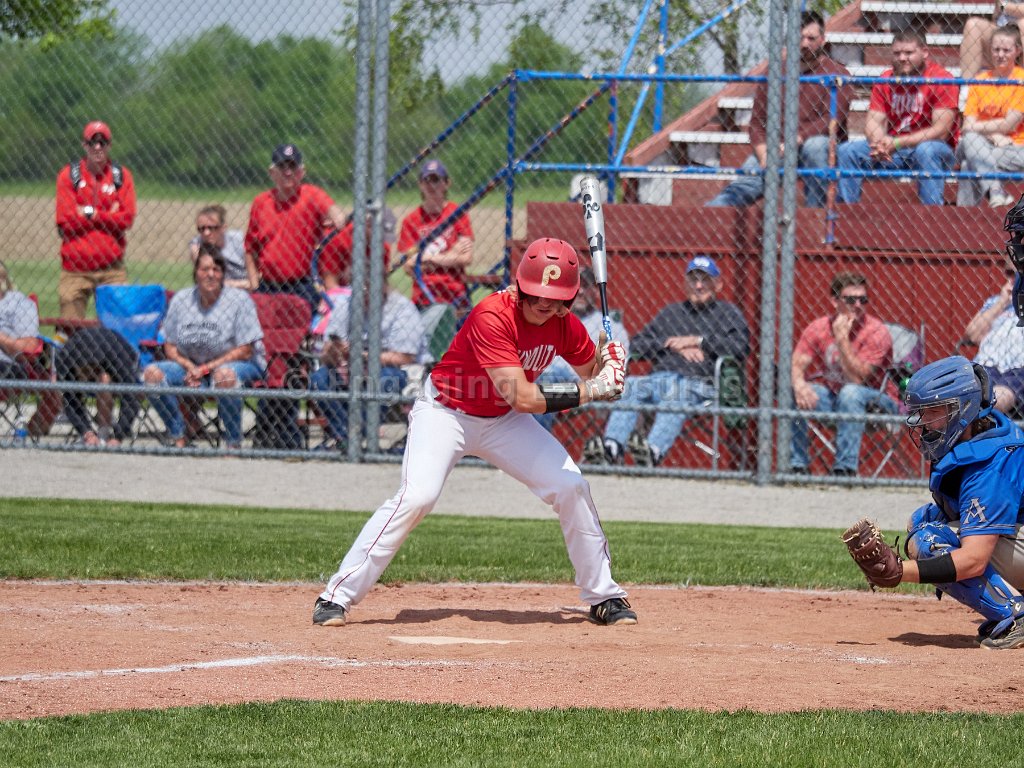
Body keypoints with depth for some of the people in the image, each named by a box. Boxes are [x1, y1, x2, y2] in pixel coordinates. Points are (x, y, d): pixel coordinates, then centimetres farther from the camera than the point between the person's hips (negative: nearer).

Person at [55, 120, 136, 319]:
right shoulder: (68, 175, 3)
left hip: (111, 269, 1)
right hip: (75, 269, -1)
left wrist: (90, 213, -8)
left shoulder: (121, 176, 6)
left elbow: (127, 220, -3)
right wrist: (107, 217, -6)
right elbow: (65, 221, -6)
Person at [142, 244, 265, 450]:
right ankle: (178, 439, -9)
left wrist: (206, 368, -17)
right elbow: (170, 347, 7)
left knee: (224, 375, -41)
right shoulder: (181, 300, 3)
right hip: (191, 365, 5)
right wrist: (188, 366, -14)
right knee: (153, 373, -17)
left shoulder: (239, 300, -10)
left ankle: (234, 443, -28)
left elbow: (245, 351, -13)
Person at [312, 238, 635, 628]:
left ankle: (603, 597, 13)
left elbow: (591, 369, 7)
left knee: (571, 486, -3)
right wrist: (592, 390, -32)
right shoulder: (492, 317, -32)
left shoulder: (563, 323, -11)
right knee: (417, 496, -25)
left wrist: (608, 362, -17)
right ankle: (337, 596, -19)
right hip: (445, 412, -6)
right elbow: (522, 397, -36)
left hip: (503, 421, 6)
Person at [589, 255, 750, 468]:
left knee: (677, 394, -39)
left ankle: (653, 451, -64)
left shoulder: (728, 312, 21)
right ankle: (611, 448, -50)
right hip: (658, 377, 4)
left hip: (699, 383, -4)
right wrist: (672, 344, 5)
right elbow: (637, 346, 22)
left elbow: (740, 347, 1)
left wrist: (697, 341, 1)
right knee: (632, 386, -30)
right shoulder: (671, 312, 33)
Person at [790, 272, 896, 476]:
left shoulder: (877, 332, -17)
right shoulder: (819, 328, -3)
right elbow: (797, 365, -10)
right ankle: (797, 465, -11)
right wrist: (799, 385, -34)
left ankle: (845, 469, -34)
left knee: (851, 393, -36)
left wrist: (842, 339, -30)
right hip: (831, 396, 4)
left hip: (877, 402, -4)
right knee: (792, 392, -19)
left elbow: (856, 379, -24)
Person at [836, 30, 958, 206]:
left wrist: (897, 143, -26)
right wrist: (879, 144, -25)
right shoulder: (885, 80, 5)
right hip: (893, 151, 5)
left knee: (926, 151, -38)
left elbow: (941, 130, -19)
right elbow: (874, 121, 0)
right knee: (847, 151, -12)